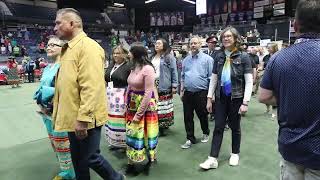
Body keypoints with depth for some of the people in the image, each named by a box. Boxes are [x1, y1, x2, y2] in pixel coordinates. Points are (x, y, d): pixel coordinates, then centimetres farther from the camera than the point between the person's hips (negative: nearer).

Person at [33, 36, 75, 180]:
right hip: (47, 112, 9)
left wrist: (49, 92, -20)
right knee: (55, 144, 18)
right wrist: (39, 95, -1)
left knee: (63, 144, 2)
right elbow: (42, 87, 18)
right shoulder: (47, 68, 14)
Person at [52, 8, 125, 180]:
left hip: (85, 119, -9)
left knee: (90, 158, 5)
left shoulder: (88, 46, -16)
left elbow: (91, 87, -24)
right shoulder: (68, 49, 14)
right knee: (78, 159, 19)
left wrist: (83, 119, -25)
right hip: (72, 118, 9)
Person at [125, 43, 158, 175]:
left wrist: (139, 114, -17)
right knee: (132, 133, 14)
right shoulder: (134, 67, 6)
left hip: (145, 106, -7)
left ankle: (151, 158, 30)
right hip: (132, 105, 7)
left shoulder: (148, 69, -17)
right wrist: (127, 104, 3)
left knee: (144, 133, 7)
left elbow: (148, 93, -20)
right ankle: (132, 161, 30)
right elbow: (130, 87, 10)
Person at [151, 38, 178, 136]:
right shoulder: (153, 57, 18)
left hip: (164, 87, -6)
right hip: (153, 86, 6)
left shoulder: (169, 57, -3)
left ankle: (163, 126, 9)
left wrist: (174, 86, -9)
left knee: (163, 108, -3)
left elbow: (174, 72, -5)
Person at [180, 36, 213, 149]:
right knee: (187, 117, 6)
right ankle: (190, 139, 20)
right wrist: (182, 90, 11)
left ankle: (205, 133, 36)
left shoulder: (207, 59, -3)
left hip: (201, 93, -4)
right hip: (187, 93, 4)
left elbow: (211, 77, -5)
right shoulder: (186, 60, 11)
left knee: (202, 115, 10)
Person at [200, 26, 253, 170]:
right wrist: (209, 97, 4)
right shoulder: (219, 56, 3)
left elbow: (249, 82, -9)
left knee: (235, 127, 12)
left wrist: (245, 102, -15)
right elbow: (213, 78, 7)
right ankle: (213, 158, 11)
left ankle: (235, 154, 33)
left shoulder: (243, 56, -7)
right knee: (218, 127, 5)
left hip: (236, 97, -2)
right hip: (221, 97, 3)